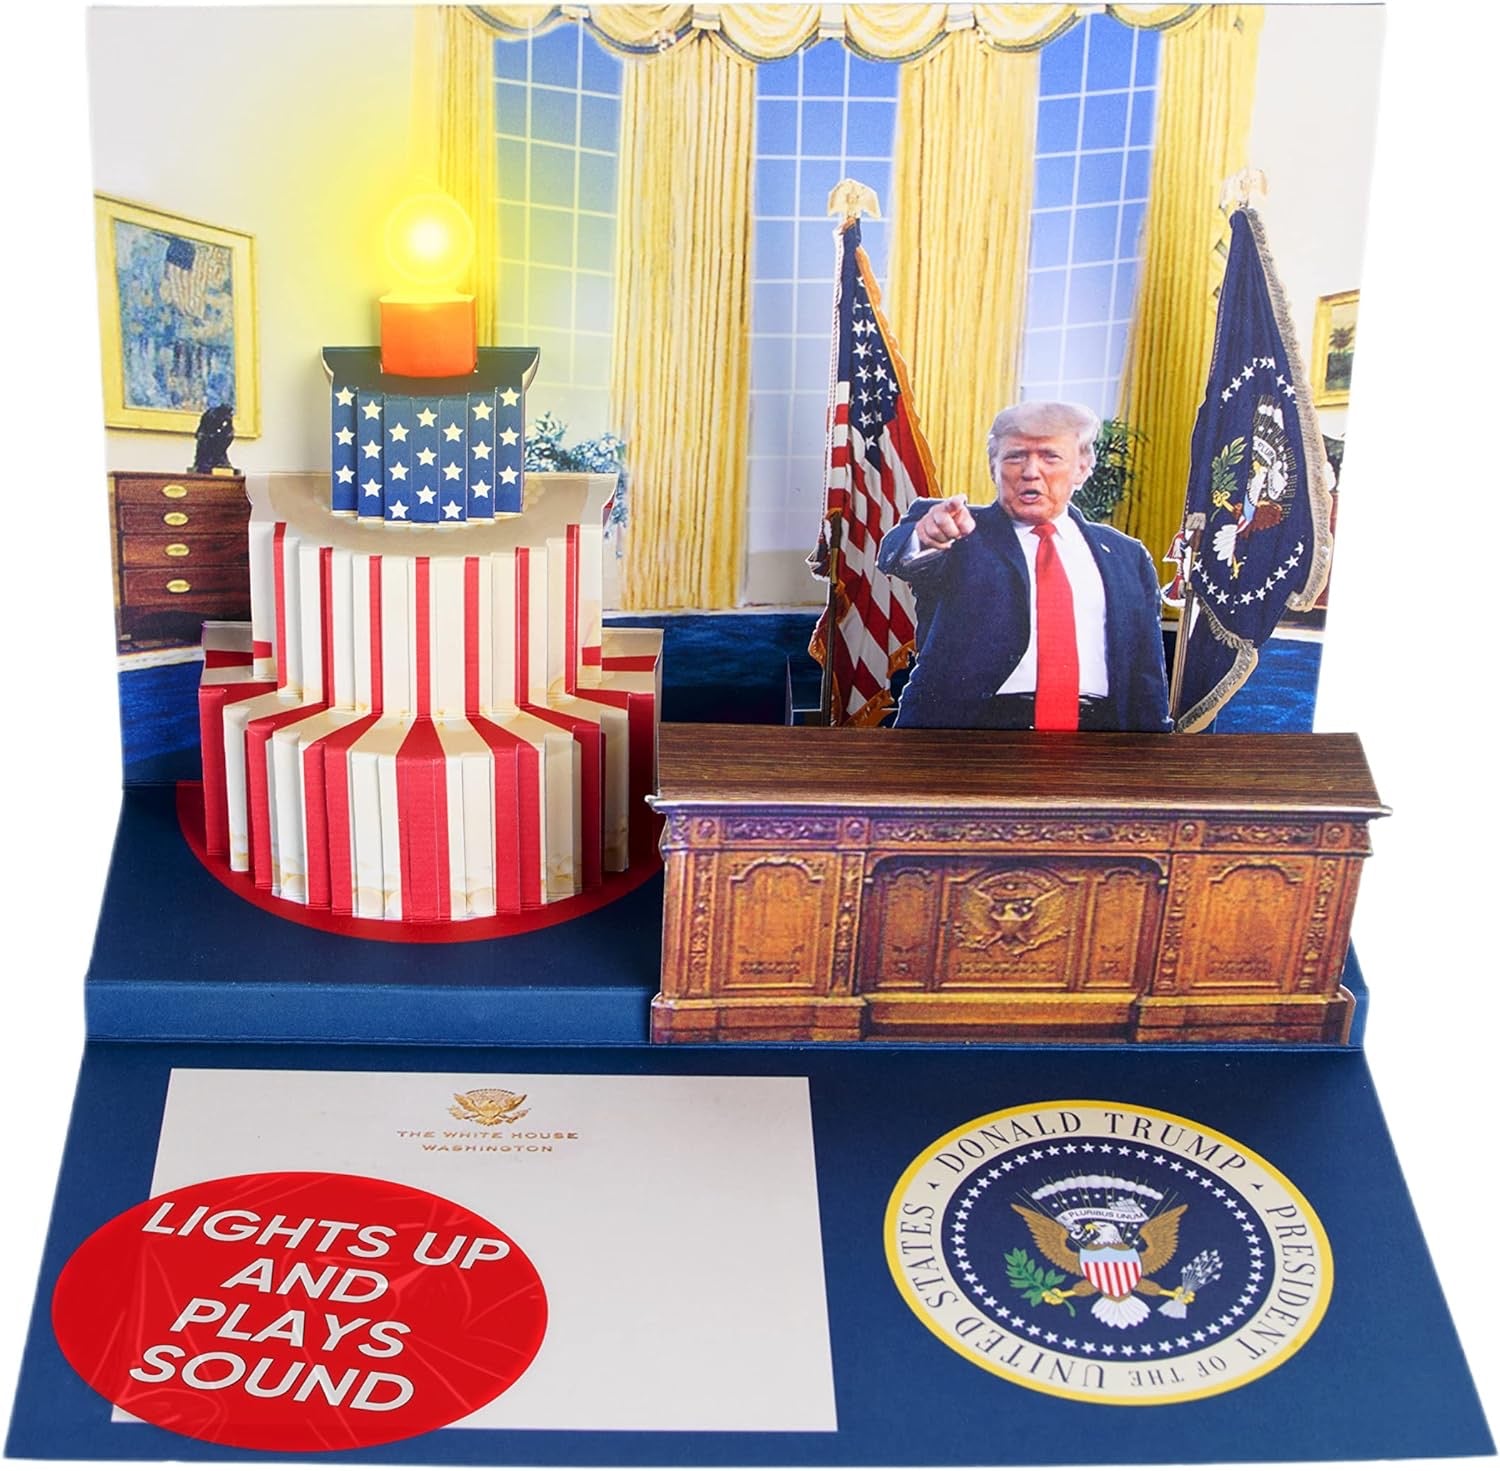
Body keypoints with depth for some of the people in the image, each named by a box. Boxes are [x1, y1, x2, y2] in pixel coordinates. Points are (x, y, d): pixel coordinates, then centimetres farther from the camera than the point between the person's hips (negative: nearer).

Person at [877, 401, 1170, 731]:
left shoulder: (1128, 556, 19)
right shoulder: (962, 534, 10)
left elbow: (1147, 678, 17)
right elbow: (898, 556, -13)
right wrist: (925, 537, -35)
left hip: (1097, 721, 2)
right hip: (976, 720, -2)